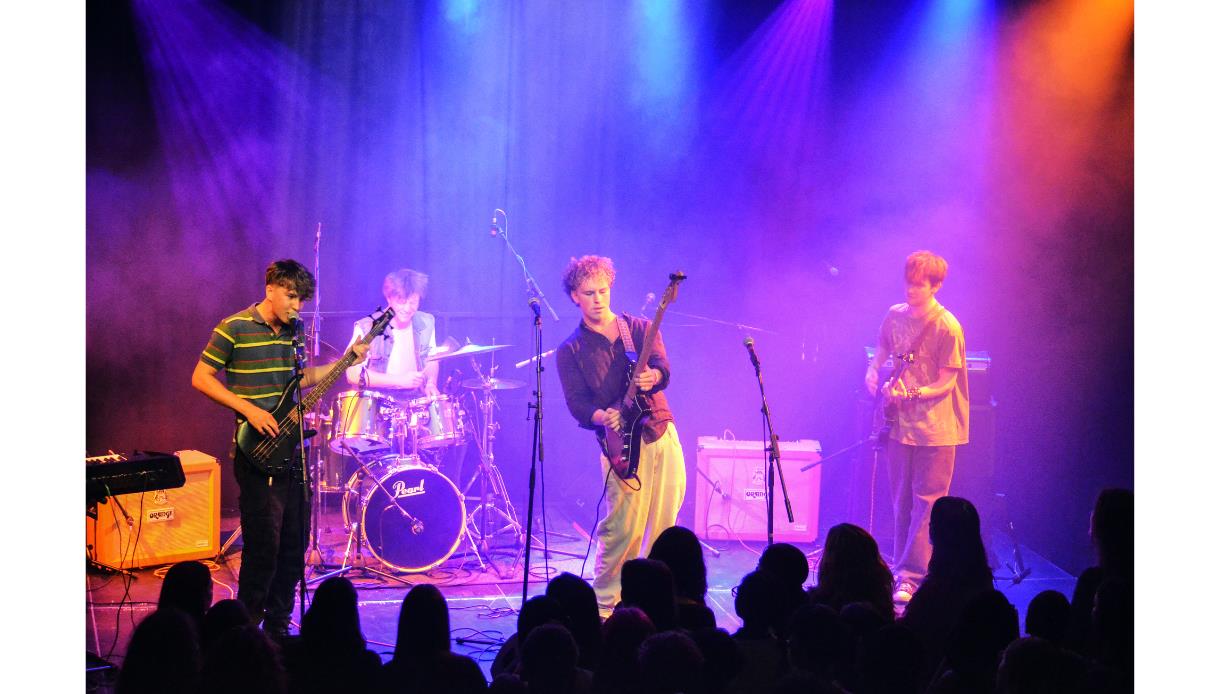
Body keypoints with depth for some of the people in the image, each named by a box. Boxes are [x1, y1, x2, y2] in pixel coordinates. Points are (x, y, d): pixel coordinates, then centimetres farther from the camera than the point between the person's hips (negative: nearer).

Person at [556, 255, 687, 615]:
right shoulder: (570, 351, 4)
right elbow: (577, 403, -4)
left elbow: (663, 369, -6)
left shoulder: (640, 328, 10)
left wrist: (651, 377, -30)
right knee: (625, 528, -11)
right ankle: (604, 605, 2)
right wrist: (603, 417, -26)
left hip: (663, 434, 3)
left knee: (665, 525, 5)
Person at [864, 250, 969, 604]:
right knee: (901, 503, 12)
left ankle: (910, 578, -3)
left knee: (927, 503, -3)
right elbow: (879, 358, 17)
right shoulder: (895, 316, 6)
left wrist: (912, 394, -25)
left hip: (934, 429, -6)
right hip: (900, 424, 6)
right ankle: (902, 570, 21)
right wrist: (873, 375, -4)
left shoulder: (947, 327, -13)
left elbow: (946, 381, -12)